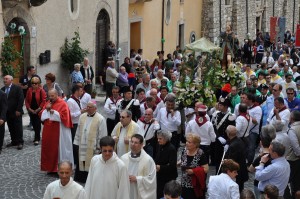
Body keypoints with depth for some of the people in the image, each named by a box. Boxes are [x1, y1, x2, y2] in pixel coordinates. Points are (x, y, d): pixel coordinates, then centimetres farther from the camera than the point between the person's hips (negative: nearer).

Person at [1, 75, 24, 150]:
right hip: (7, 112, 5)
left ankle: (20, 142, 8)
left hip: (16, 112, -5)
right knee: (11, 128, 9)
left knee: (18, 128, 1)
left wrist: (18, 110, -15)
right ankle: (14, 141, 17)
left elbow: (21, 99, -11)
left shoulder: (17, 88, -7)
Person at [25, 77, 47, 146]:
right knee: (33, 124, 9)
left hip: (39, 110, -4)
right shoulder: (29, 90, 4)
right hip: (31, 110, 4)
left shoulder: (41, 90, -9)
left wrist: (38, 109, -12)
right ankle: (37, 136, 22)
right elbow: (27, 100, 6)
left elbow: (44, 101, -12)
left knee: (37, 124, -5)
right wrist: (29, 108, -4)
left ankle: (37, 139, -2)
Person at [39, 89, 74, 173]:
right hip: (48, 131, 6)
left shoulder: (63, 104, -9)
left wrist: (54, 112, -21)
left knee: (58, 149, 0)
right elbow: (41, 116, 9)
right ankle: (50, 167, 19)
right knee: (48, 148, 9)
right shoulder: (48, 103, 12)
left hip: (59, 132, -6)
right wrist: (46, 109, -7)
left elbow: (64, 117, -17)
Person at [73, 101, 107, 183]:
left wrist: (99, 147, -9)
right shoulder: (82, 117, 9)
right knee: (80, 165, 9)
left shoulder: (100, 119, -7)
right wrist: (76, 143, 12)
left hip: (92, 149, -5)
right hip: (81, 147, 5)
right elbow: (78, 131, 15)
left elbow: (102, 135, -7)